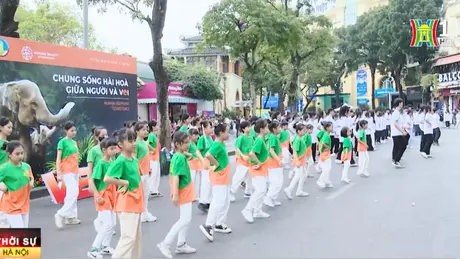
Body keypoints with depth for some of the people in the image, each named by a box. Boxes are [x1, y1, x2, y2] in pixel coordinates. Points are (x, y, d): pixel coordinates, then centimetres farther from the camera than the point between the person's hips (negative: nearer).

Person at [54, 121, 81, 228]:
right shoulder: (62, 142, -9)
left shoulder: (74, 142, 13)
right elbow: (58, 158, -11)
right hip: (67, 172, -8)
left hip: (74, 171, 8)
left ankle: (71, 216, 17)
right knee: (73, 193, -16)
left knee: (71, 194, 11)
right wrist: (59, 173, -17)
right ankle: (61, 214, -10)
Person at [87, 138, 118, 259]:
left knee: (113, 223, 14)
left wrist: (115, 194, 12)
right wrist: (97, 196, -22)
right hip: (103, 197, -8)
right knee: (108, 224, -10)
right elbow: (90, 181, -19)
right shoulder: (101, 164, -16)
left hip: (111, 197, 8)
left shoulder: (112, 162, 6)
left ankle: (105, 246, 29)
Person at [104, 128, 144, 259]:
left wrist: (141, 195, 13)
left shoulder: (135, 160, 8)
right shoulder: (120, 161, -18)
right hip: (126, 202, -9)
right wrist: (125, 182, -20)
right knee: (128, 236, -8)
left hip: (135, 201, 9)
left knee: (137, 236, 16)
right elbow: (107, 179, -29)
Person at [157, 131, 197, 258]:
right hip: (183, 192, -10)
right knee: (185, 219, -7)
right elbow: (176, 177, -27)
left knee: (185, 219, 16)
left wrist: (173, 191, 20)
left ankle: (181, 245, 24)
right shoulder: (181, 158, -22)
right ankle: (166, 244, -2)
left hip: (185, 191, 10)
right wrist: (176, 194, -29)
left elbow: (172, 175, 14)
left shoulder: (176, 156, 6)